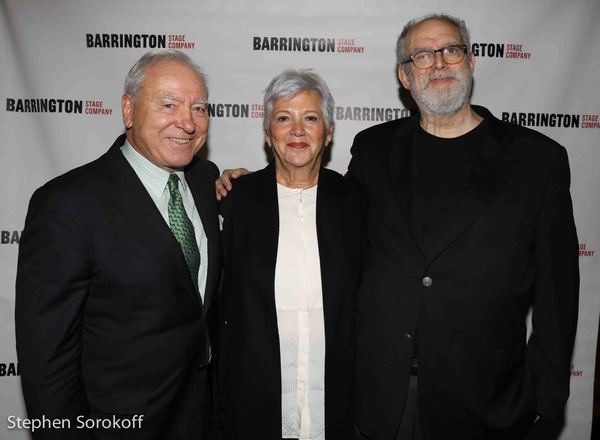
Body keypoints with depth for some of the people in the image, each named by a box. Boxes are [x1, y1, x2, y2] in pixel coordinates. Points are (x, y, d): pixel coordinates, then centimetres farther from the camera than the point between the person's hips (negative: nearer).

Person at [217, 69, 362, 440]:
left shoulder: (351, 200, -5)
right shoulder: (239, 198, -7)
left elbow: (360, 298, 2)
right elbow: (221, 301, -1)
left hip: (334, 394, 1)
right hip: (253, 392, 0)